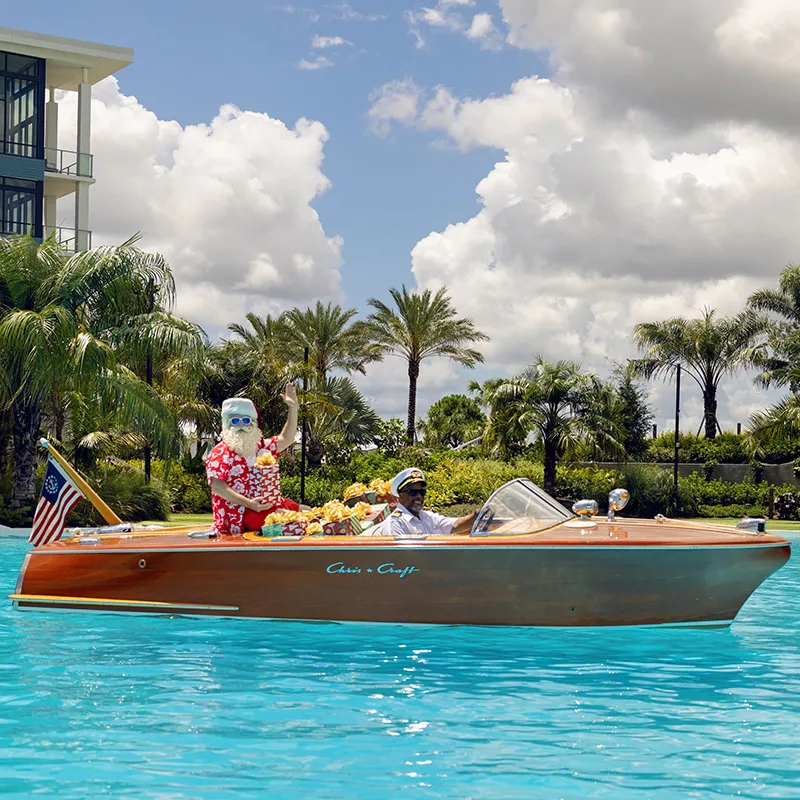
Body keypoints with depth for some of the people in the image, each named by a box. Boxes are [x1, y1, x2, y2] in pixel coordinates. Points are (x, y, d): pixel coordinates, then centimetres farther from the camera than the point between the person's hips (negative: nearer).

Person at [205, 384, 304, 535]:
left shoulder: (261, 446, 20)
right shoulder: (219, 454, -3)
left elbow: (286, 438, 29)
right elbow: (217, 486, -15)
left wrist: (293, 408, 20)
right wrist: (248, 503, -25)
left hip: (272, 505, 8)